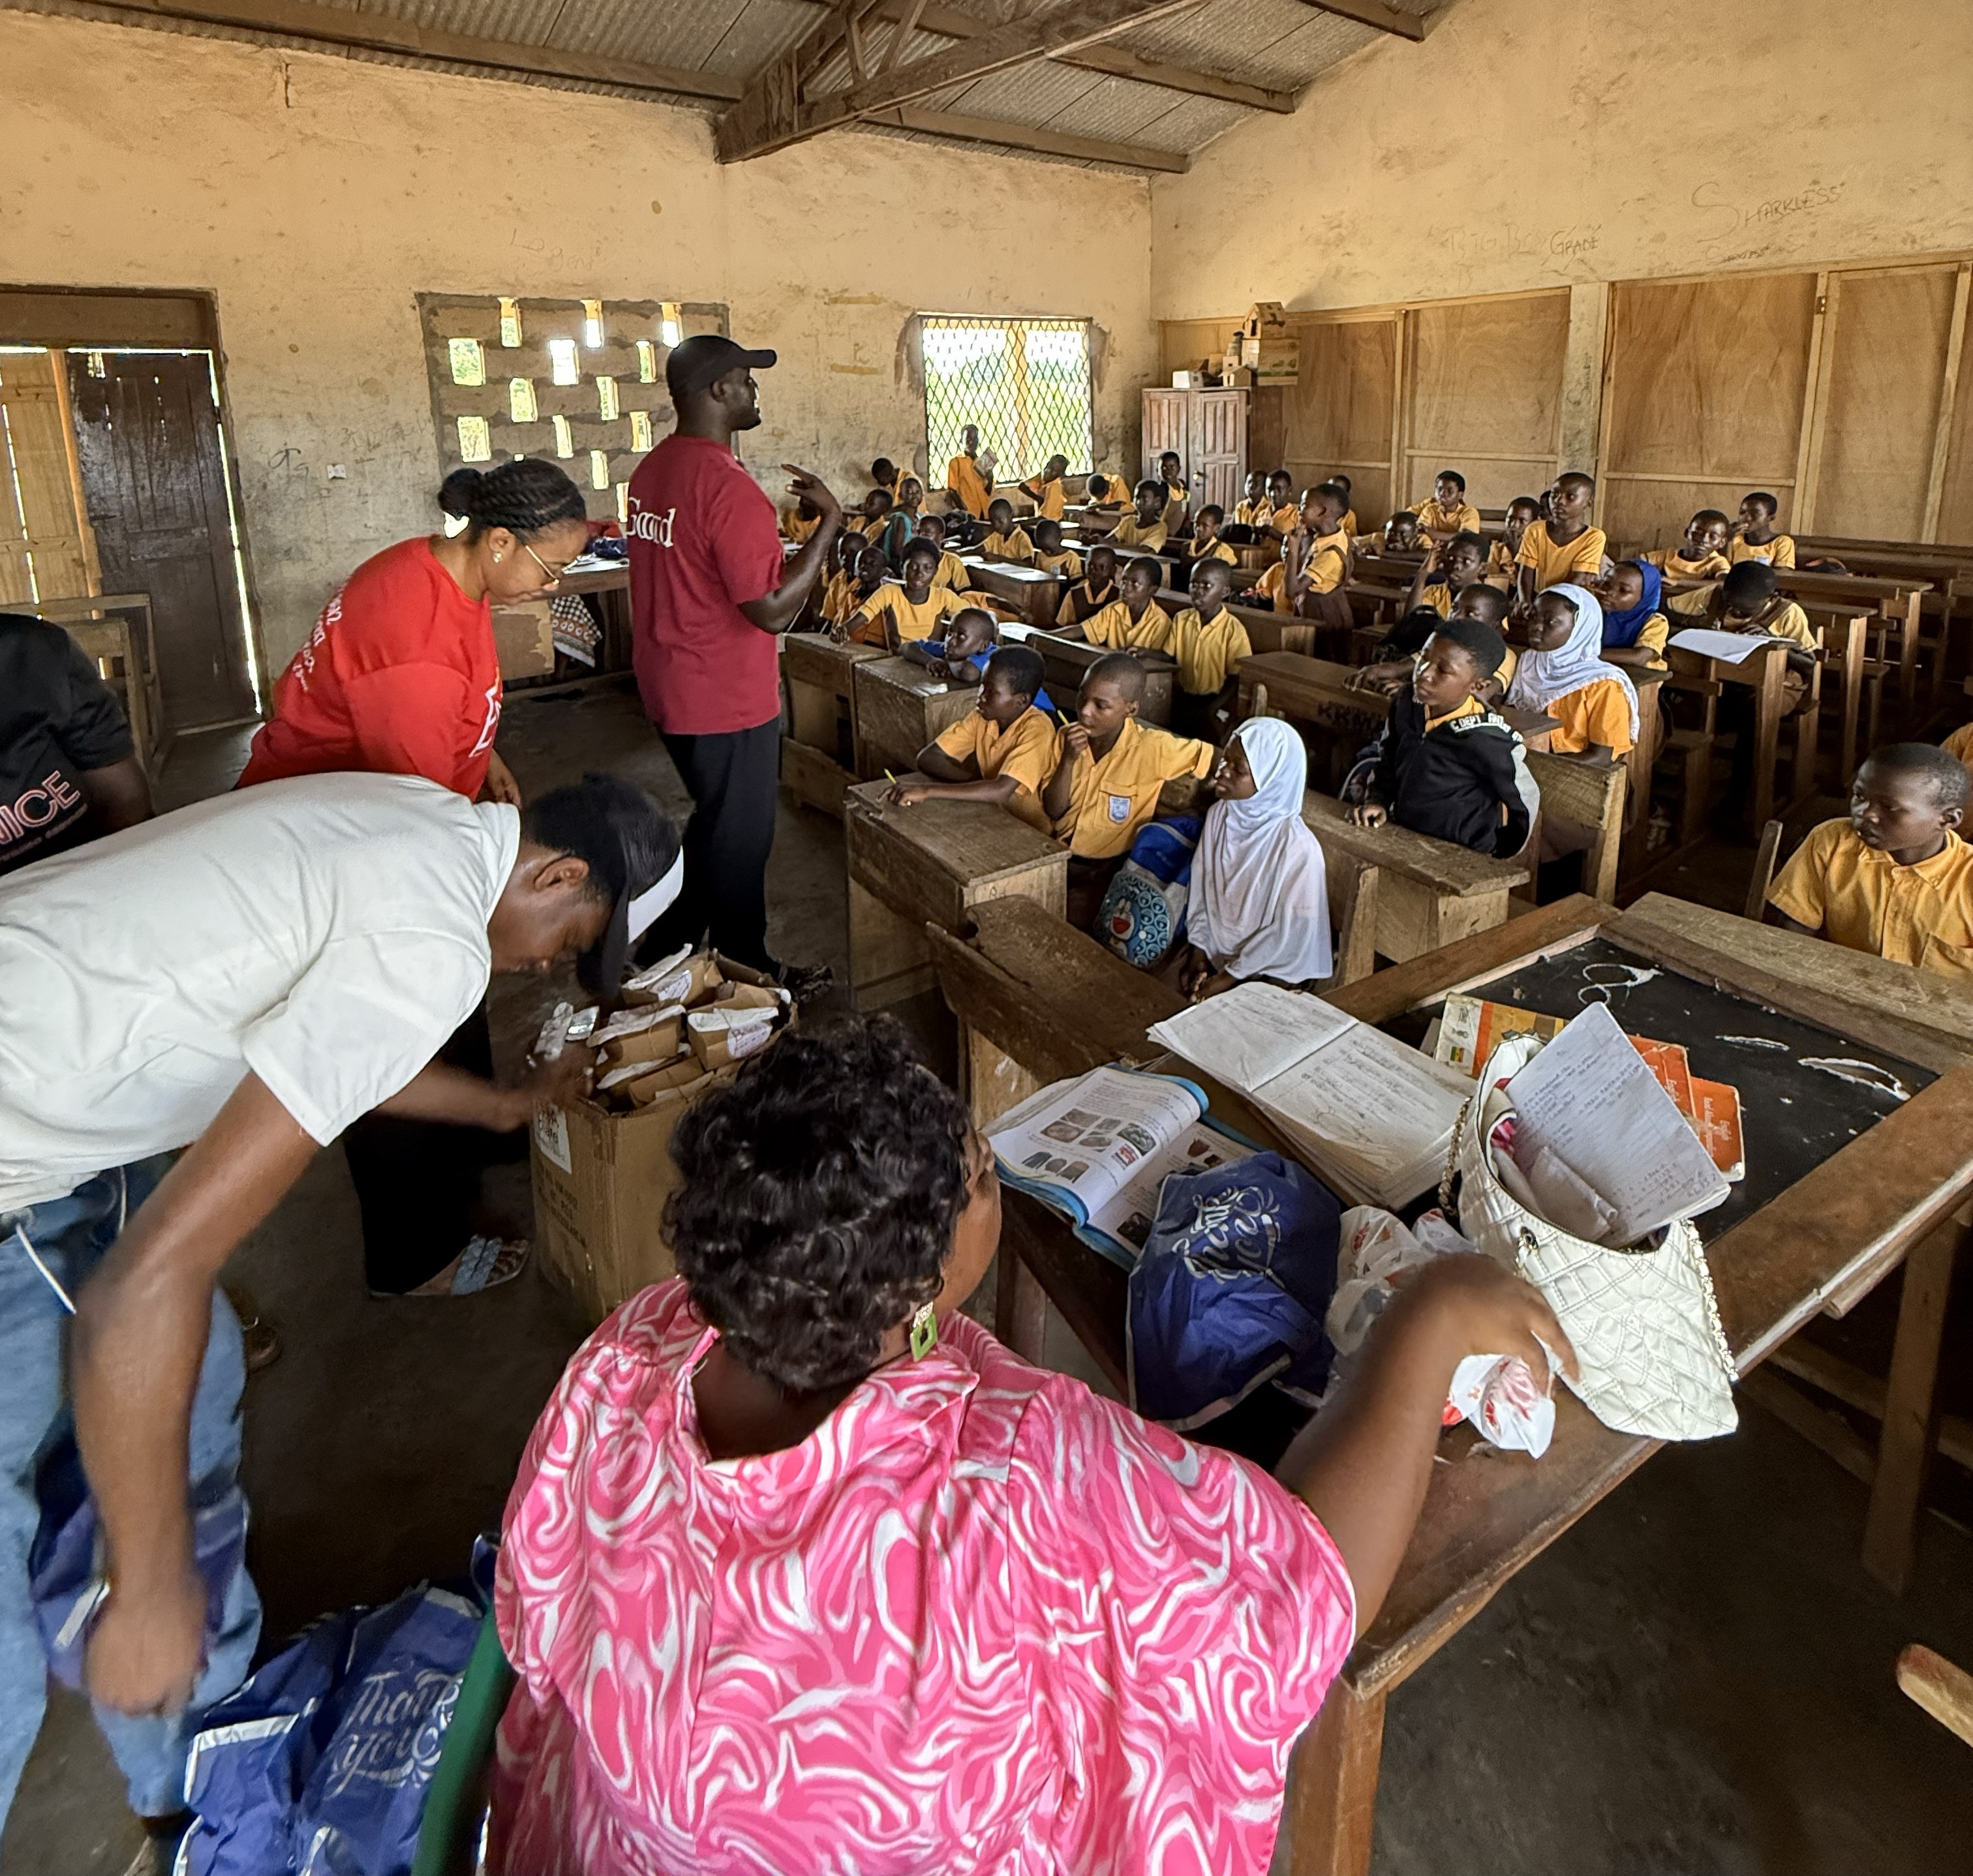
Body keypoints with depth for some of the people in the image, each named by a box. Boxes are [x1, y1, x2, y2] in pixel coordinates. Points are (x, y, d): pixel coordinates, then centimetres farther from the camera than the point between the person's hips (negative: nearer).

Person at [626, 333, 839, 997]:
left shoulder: (652, 470, 6)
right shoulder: (729, 487, -23)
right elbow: (773, 609, -26)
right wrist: (830, 520, -19)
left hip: (671, 687, 9)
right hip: (728, 699, -9)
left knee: (715, 823, 24)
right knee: (740, 840, 8)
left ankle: (663, 963, 35)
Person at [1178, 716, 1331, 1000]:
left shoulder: (1298, 848, -24)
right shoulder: (1219, 814, -4)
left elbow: (1289, 932, -19)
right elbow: (1200, 888, 4)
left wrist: (1229, 977, -17)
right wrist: (1197, 951, -5)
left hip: (1270, 970, -5)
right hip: (1214, 949, 6)